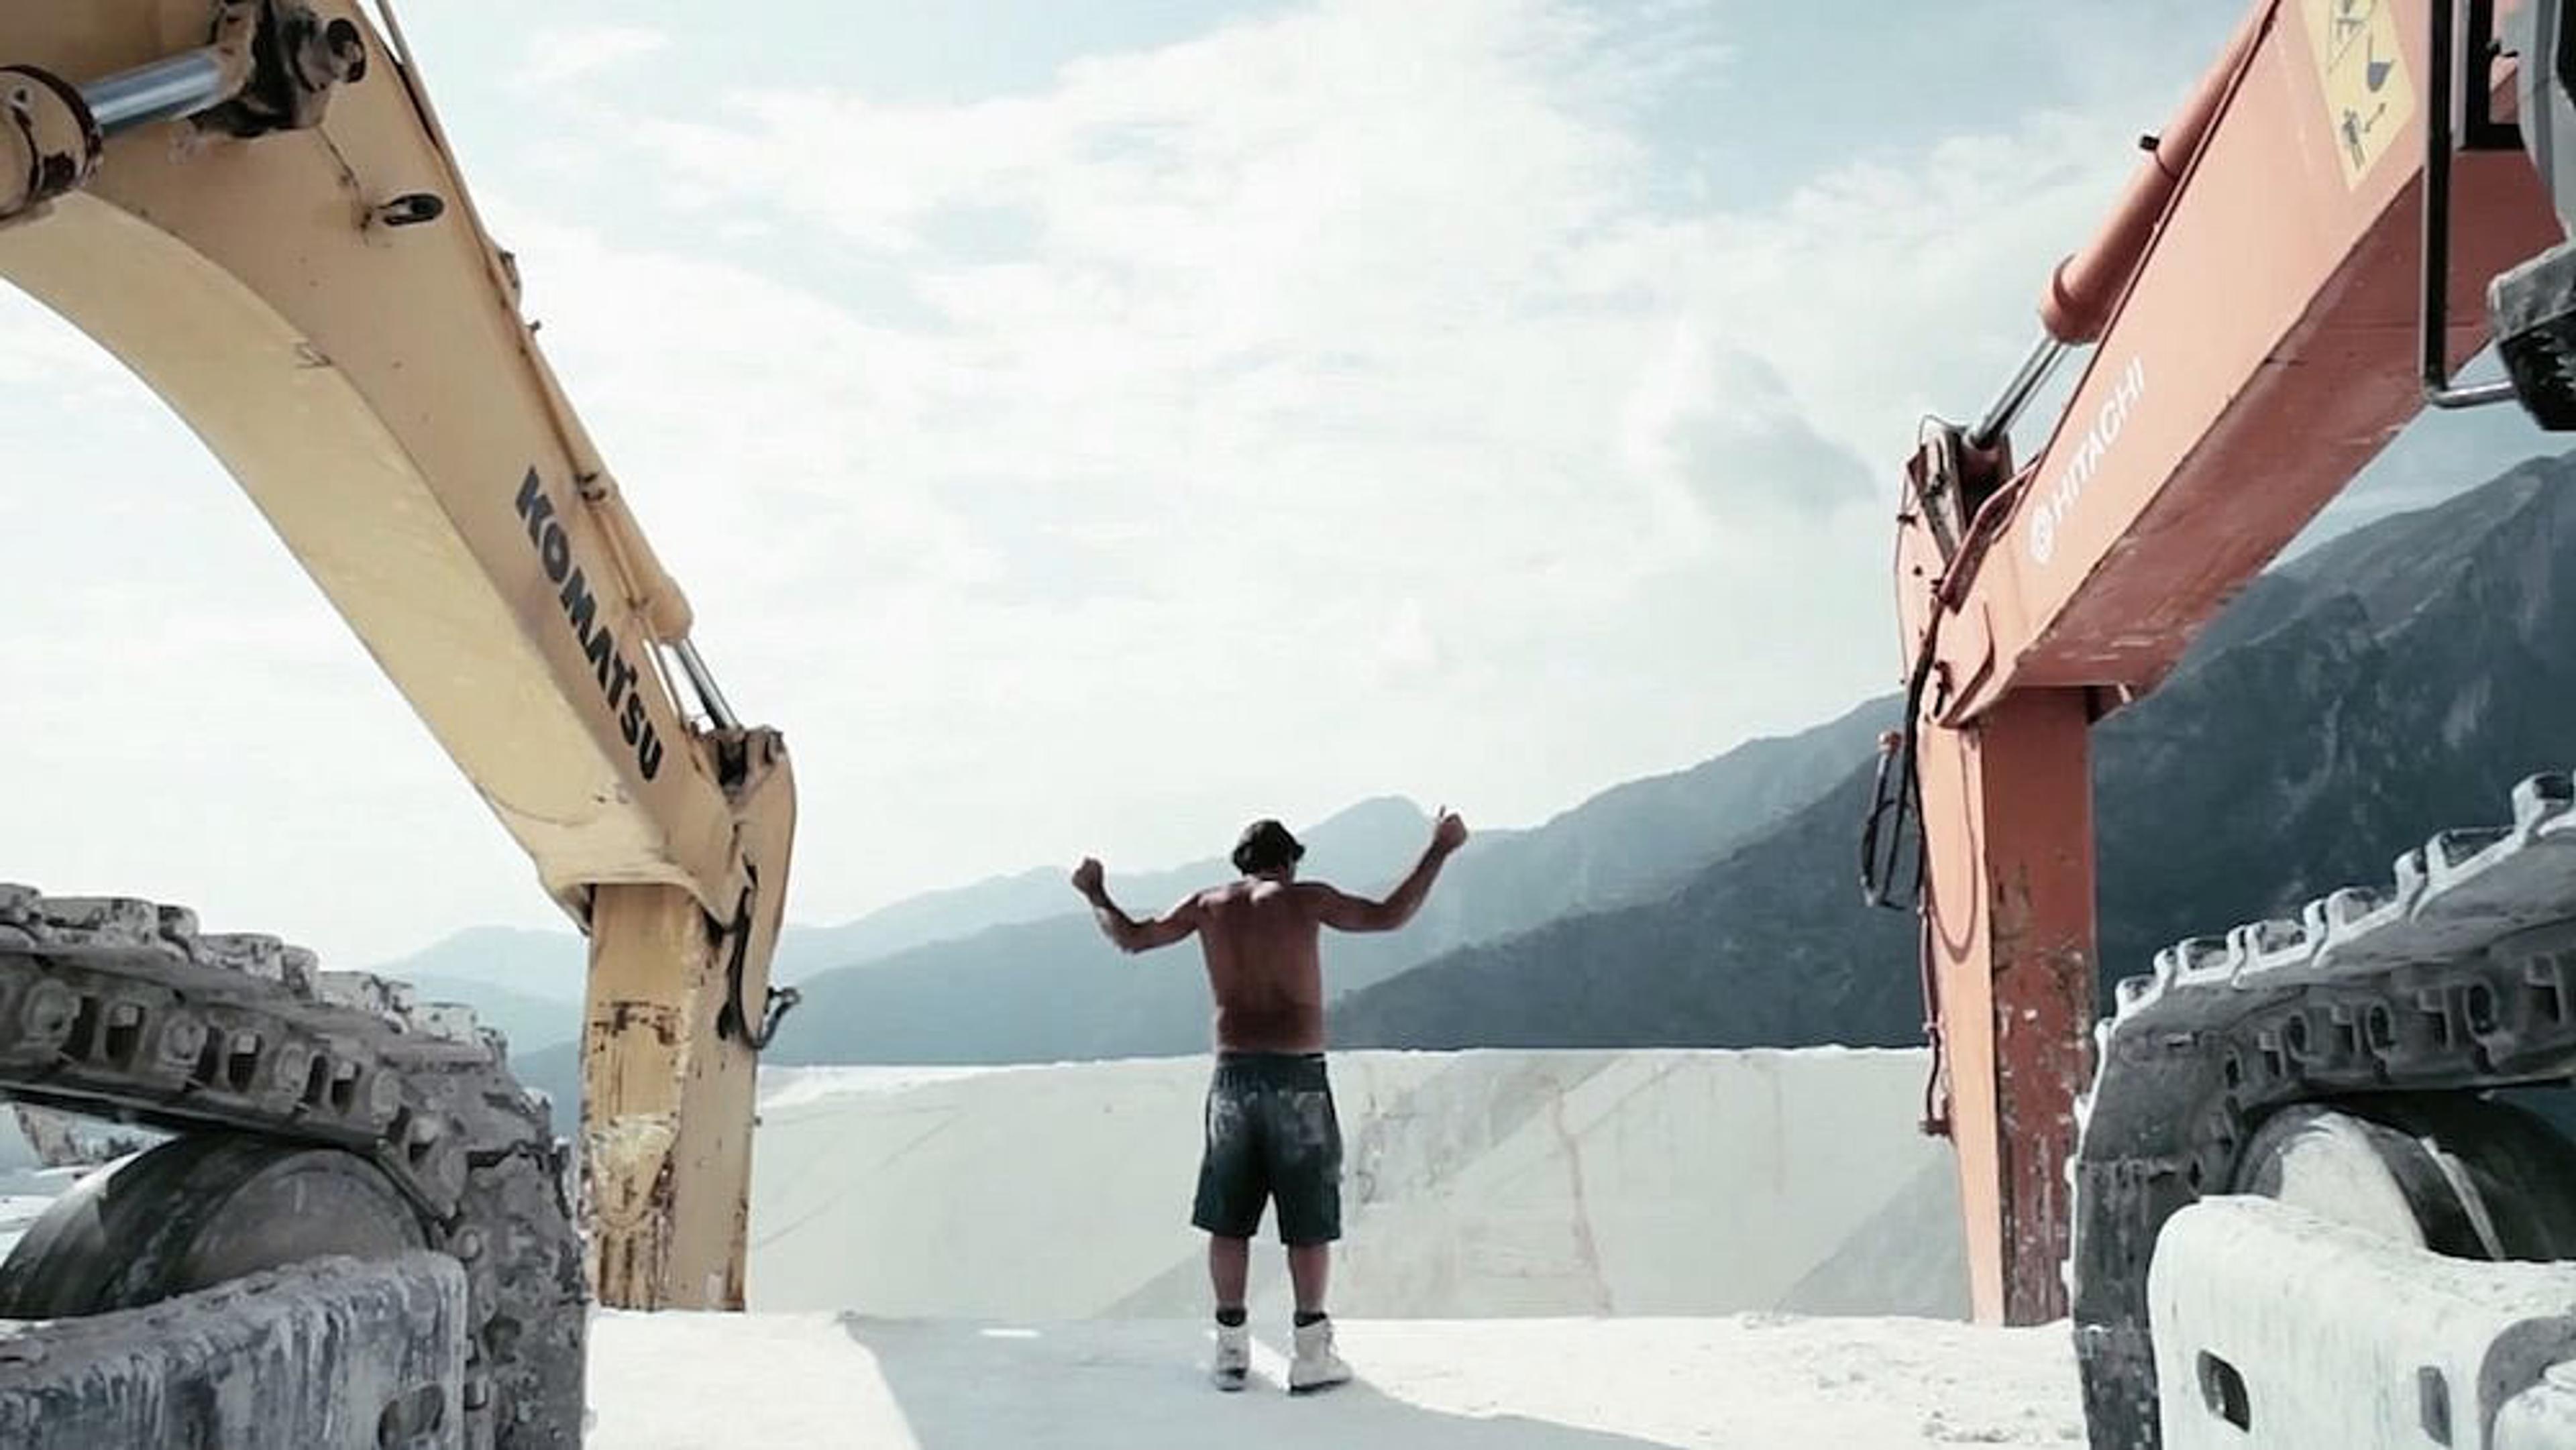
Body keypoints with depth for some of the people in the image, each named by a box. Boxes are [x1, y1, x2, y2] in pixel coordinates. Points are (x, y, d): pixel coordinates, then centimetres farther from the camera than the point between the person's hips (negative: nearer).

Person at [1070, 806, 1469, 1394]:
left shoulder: (1208, 904, 7)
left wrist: (1094, 895, 31)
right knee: (1309, 1222, 5)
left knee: (1227, 1219, 12)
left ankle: (1231, 1350, 16)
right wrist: (1438, 850, -1)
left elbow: (1131, 937, 14)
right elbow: (1387, 917, -9)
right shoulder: (1302, 899, -2)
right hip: (1299, 1075, -3)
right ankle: (1311, 1354, 8)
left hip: (1233, 1076, 3)